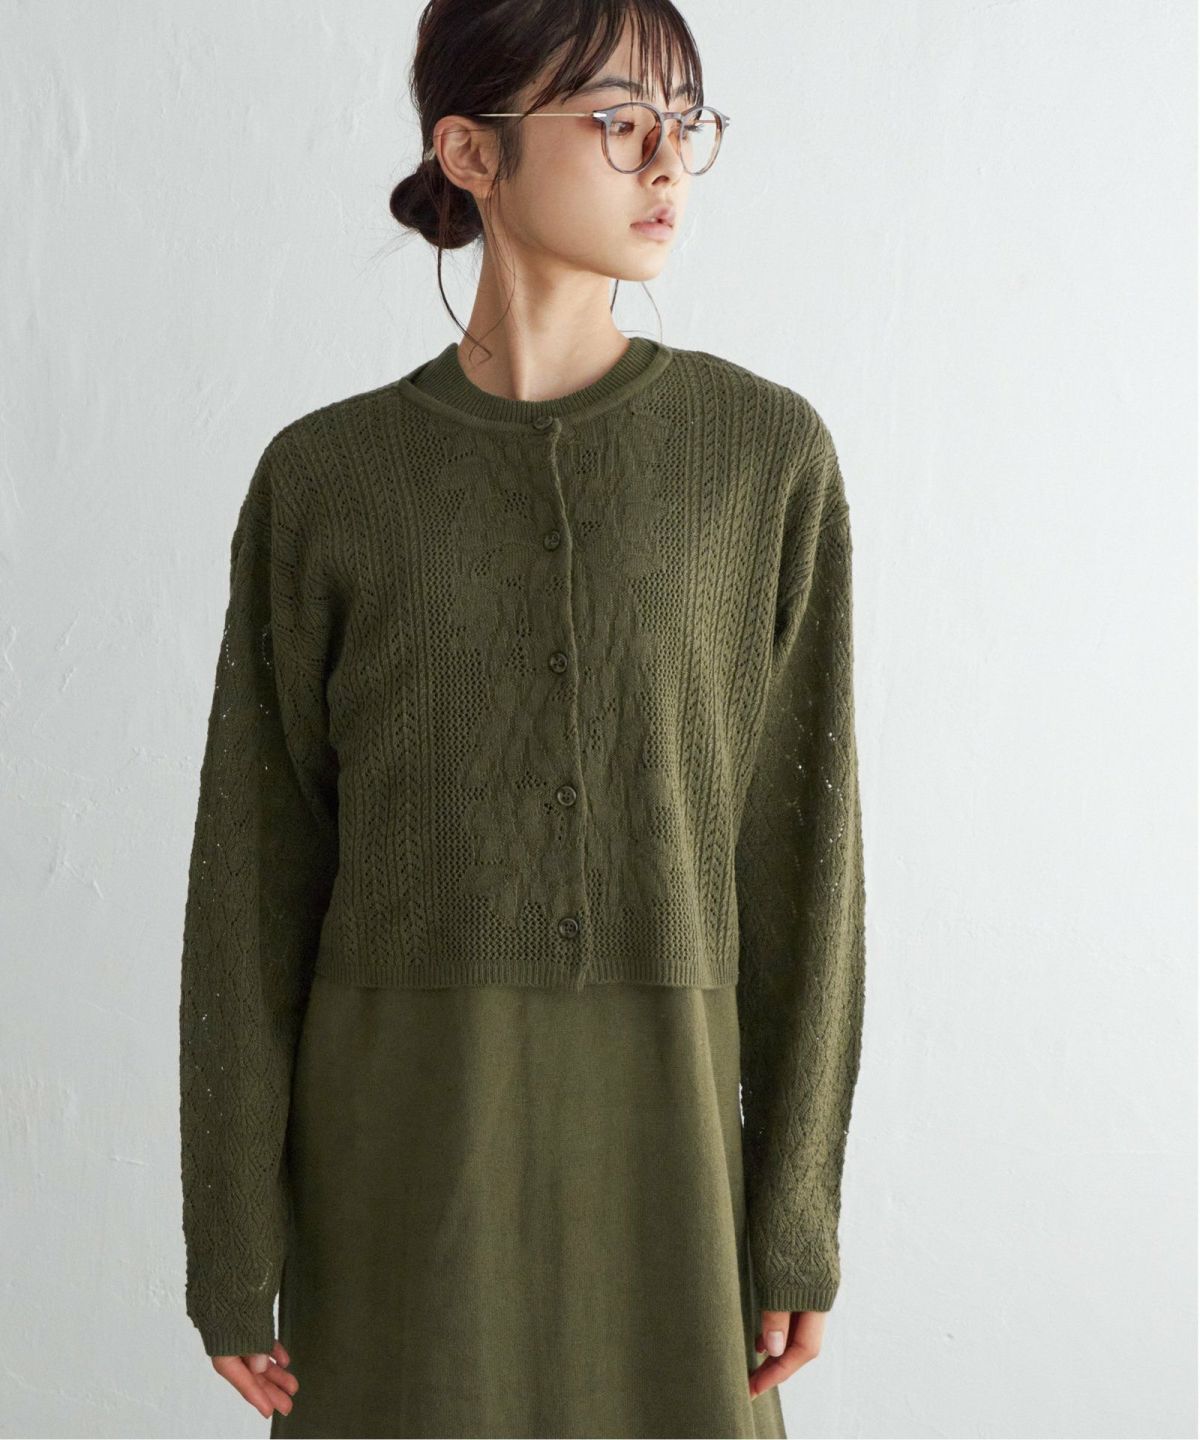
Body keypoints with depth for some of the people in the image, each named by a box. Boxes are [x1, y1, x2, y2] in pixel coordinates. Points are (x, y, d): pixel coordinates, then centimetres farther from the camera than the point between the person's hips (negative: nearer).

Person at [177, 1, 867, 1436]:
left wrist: (800, 1209, 0)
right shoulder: (323, 478, -4)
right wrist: (232, 1244, 0)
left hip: (660, 1126, 1)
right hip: (404, 1130, 0)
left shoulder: (768, 452, -2)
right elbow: (253, 873, -1)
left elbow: (796, 838, -1)